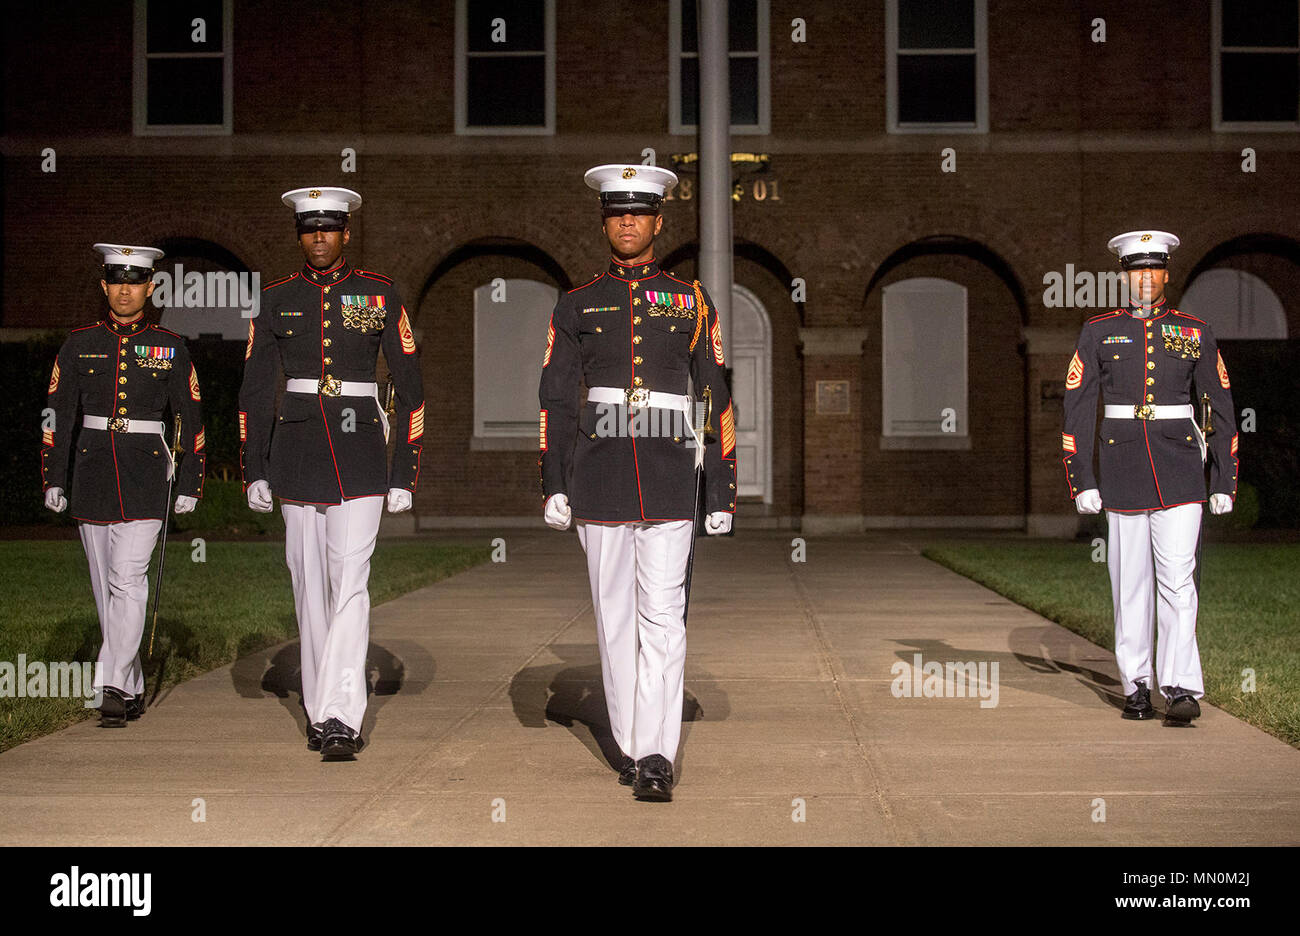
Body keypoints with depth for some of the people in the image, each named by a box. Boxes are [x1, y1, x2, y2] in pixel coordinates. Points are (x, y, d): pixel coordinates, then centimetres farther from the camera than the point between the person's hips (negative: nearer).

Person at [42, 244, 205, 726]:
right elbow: (58, 414, 7)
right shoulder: (80, 343, 6)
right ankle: (133, 690, 19)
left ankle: (111, 687, -15)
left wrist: (189, 485, 2)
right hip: (92, 475, 3)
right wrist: (53, 480, 2)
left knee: (128, 581, -14)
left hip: (146, 478, -3)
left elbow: (190, 420, 6)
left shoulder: (171, 348, 2)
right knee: (105, 587, 8)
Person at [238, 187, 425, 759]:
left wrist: (406, 472, -1)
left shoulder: (379, 295, 3)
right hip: (296, 450, 3)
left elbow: (409, 387, 3)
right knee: (310, 586, 7)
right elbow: (255, 390, 10)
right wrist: (254, 471, 4)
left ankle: (340, 718, -13)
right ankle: (319, 711, 18)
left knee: (350, 583, -12)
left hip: (360, 452, -2)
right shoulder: (276, 300, 8)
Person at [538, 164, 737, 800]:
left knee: (662, 615, -9)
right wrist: (554, 485, -1)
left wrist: (722, 491, 2)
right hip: (600, 472, 2)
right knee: (615, 614, 7)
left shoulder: (691, 301, 7)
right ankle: (630, 744, 18)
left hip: (670, 470, -1)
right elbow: (556, 400, 7)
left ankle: (656, 757, -9)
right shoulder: (577, 306, 9)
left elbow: (718, 399, 6)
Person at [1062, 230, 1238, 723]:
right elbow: (1078, 408, 2)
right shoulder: (1099, 331, 4)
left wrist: (1224, 482, 5)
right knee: (1131, 581, 6)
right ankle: (1136, 686, 16)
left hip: (1180, 471, 0)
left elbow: (1220, 409, 9)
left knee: (1178, 578, -9)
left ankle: (1182, 688, -8)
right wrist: (1082, 480, -4)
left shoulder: (1195, 333, 6)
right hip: (1122, 469, 0)